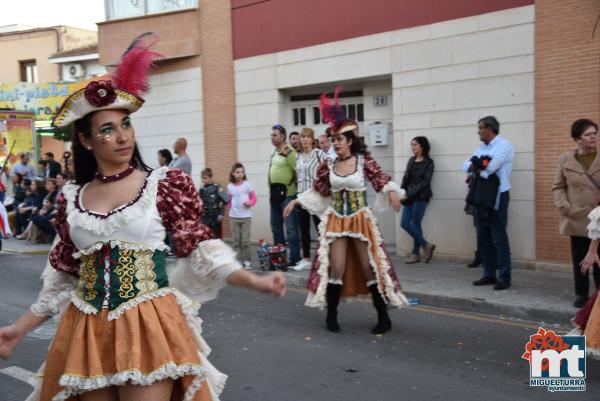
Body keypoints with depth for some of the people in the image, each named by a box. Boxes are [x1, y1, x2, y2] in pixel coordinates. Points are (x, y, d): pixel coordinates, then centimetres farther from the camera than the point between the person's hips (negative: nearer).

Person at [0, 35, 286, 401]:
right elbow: (63, 275, 13)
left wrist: (254, 281, -17)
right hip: (87, 331, 4)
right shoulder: (72, 198, 6)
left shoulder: (163, 185, -4)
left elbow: (201, 251, -4)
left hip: (148, 327, -4)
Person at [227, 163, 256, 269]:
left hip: (246, 216, -2)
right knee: (236, 240, 6)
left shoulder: (247, 184, -2)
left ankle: (247, 261, 7)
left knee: (245, 240, -2)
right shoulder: (230, 186, 5)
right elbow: (229, 201, 14)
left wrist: (250, 203, -18)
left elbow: (254, 198, 0)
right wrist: (227, 204, -6)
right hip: (233, 216, 2)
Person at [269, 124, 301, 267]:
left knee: (291, 228, -6)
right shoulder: (274, 153, 16)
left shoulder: (289, 152, -10)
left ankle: (295, 258, -2)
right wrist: (271, 191, 18)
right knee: (276, 227, 14)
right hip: (275, 194, 9)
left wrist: (290, 188, -11)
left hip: (287, 194, -9)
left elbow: (297, 172, -14)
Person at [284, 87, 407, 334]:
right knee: (335, 268, 0)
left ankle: (384, 318, 12)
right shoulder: (328, 166, 2)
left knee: (370, 268, 2)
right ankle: (331, 316, 14)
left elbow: (382, 181, -6)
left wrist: (392, 192, -26)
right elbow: (317, 191, 13)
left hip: (361, 220, -2)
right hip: (336, 222, 2)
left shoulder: (364, 161, -5)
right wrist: (296, 201, 9)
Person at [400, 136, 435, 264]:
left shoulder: (428, 162, -3)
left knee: (416, 224, -5)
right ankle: (426, 245, 11)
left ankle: (415, 254, 8)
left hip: (420, 197, -6)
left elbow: (425, 182, -10)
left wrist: (410, 194, -15)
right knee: (405, 223, 0)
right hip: (409, 197, 7)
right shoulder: (411, 160, 15)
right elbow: (406, 178, 14)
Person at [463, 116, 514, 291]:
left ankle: (504, 277, 1)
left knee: (499, 238, -5)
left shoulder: (504, 145, -7)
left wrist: (476, 167, -2)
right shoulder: (481, 147, 17)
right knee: (483, 237, 10)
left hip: (497, 197, -8)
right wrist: (478, 167, -14)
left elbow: (489, 167, -19)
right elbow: (466, 166, 6)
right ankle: (489, 274, 19)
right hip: (481, 196, 8)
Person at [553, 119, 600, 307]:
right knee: (579, 259, 8)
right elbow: (558, 187, 7)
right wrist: (565, 207, -7)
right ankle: (581, 294, 20)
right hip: (577, 219, 1)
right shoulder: (565, 160, 4)